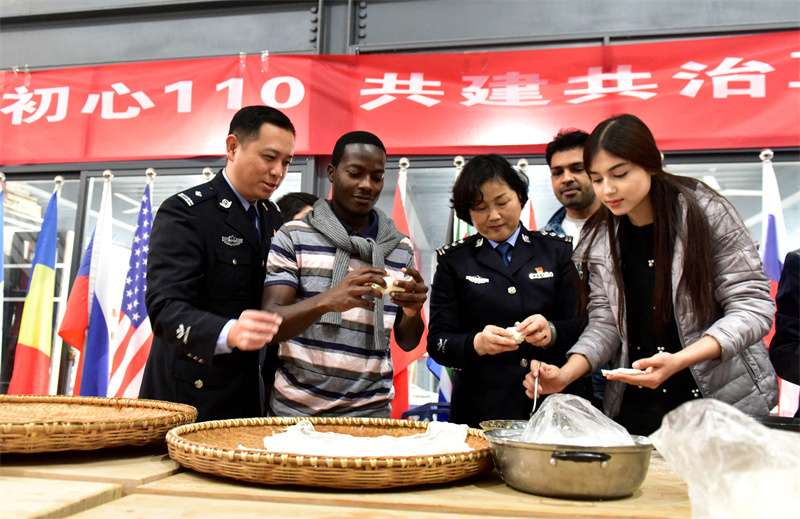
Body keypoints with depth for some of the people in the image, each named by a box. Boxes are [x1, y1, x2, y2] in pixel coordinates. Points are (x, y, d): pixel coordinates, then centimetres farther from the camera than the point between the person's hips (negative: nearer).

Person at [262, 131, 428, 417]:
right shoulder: (293, 237, -2)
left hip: (370, 409, 2)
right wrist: (326, 300, -29)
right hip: (296, 408, -2)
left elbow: (407, 342, 11)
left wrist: (413, 311, -12)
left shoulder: (401, 248, 7)